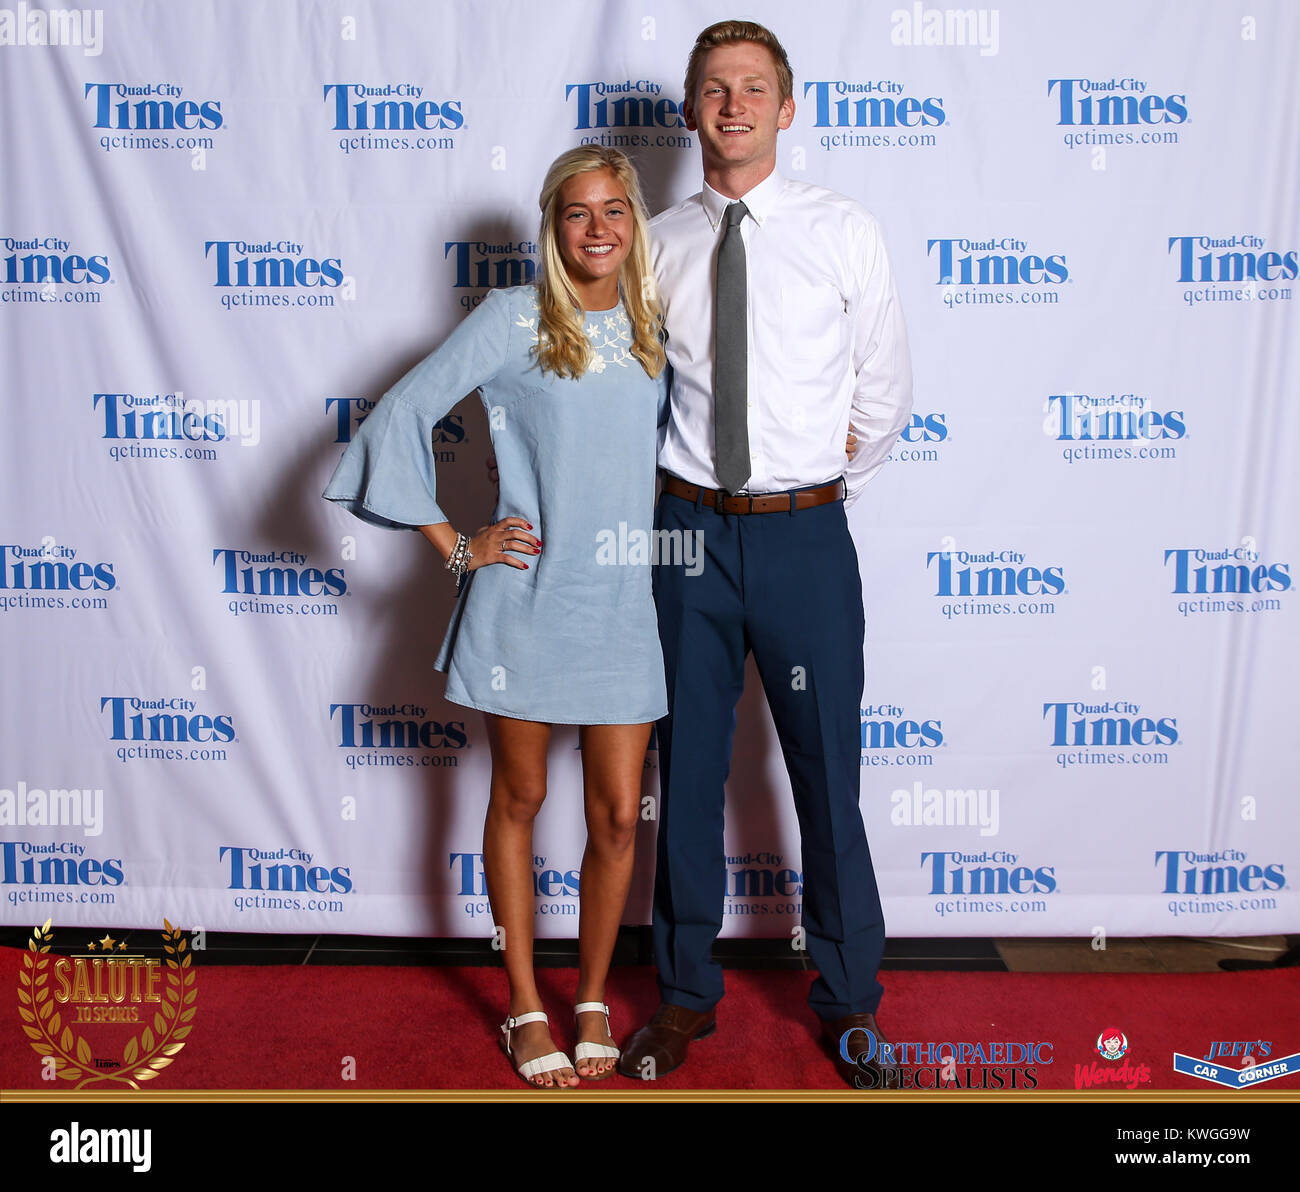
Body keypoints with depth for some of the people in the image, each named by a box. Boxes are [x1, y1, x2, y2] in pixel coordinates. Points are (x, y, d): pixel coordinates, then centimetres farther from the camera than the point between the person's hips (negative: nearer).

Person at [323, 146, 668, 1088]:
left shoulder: (653, 329, 7)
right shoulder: (514, 319, -5)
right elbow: (398, 420, -6)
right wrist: (454, 545, -5)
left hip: (624, 603, 3)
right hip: (527, 596, -3)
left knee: (618, 815, 6)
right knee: (520, 801, 11)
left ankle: (593, 997, 29)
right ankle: (526, 1007, 28)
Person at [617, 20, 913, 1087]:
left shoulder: (844, 232, 0)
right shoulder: (658, 247, 5)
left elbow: (885, 396, 6)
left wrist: (822, 496, 10)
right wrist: (678, 499, 9)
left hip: (806, 536, -1)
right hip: (688, 529, 2)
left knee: (827, 772, 7)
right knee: (688, 771, 11)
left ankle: (850, 996, 28)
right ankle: (687, 992, 29)